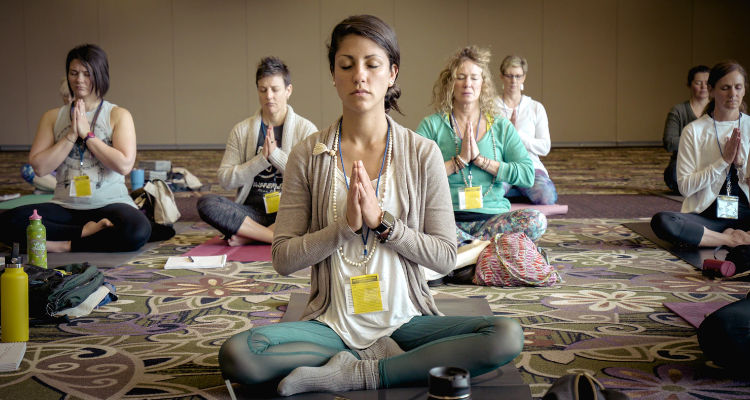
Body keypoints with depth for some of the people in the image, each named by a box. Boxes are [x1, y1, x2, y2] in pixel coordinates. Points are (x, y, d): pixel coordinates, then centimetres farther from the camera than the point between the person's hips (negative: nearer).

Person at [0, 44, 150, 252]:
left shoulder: (118, 115, 4)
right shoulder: (53, 117, 11)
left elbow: (124, 165, -10)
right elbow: (39, 167, 1)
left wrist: (87, 134, -7)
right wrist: (71, 136, -7)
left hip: (109, 204, -2)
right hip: (65, 206, 2)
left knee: (138, 230, -37)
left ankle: (64, 245, -18)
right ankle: (86, 231, -15)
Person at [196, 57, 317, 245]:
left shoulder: (306, 129, 5)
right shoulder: (241, 130, 11)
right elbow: (225, 179, 2)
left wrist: (275, 153, -12)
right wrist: (262, 158, -9)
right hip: (253, 212, 2)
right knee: (206, 203, -25)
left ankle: (249, 236, -22)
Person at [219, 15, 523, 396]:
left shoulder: (422, 154, -1)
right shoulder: (308, 155, 0)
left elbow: (445, 257, -2)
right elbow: (283, 258, -2)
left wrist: (381, 221, -15)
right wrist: (346, 225, -16)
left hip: (404, 319, 1)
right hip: (331, 321, 0)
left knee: (507, 336, -26)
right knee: (236, 354, -27)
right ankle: (386, 359, -13)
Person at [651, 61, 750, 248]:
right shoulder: (694, 130, 2)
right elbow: (685, 186, -6)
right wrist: (724, 160, -12)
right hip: (707, 215, -1)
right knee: (661, 221, -34)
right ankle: (733, 239, -22)